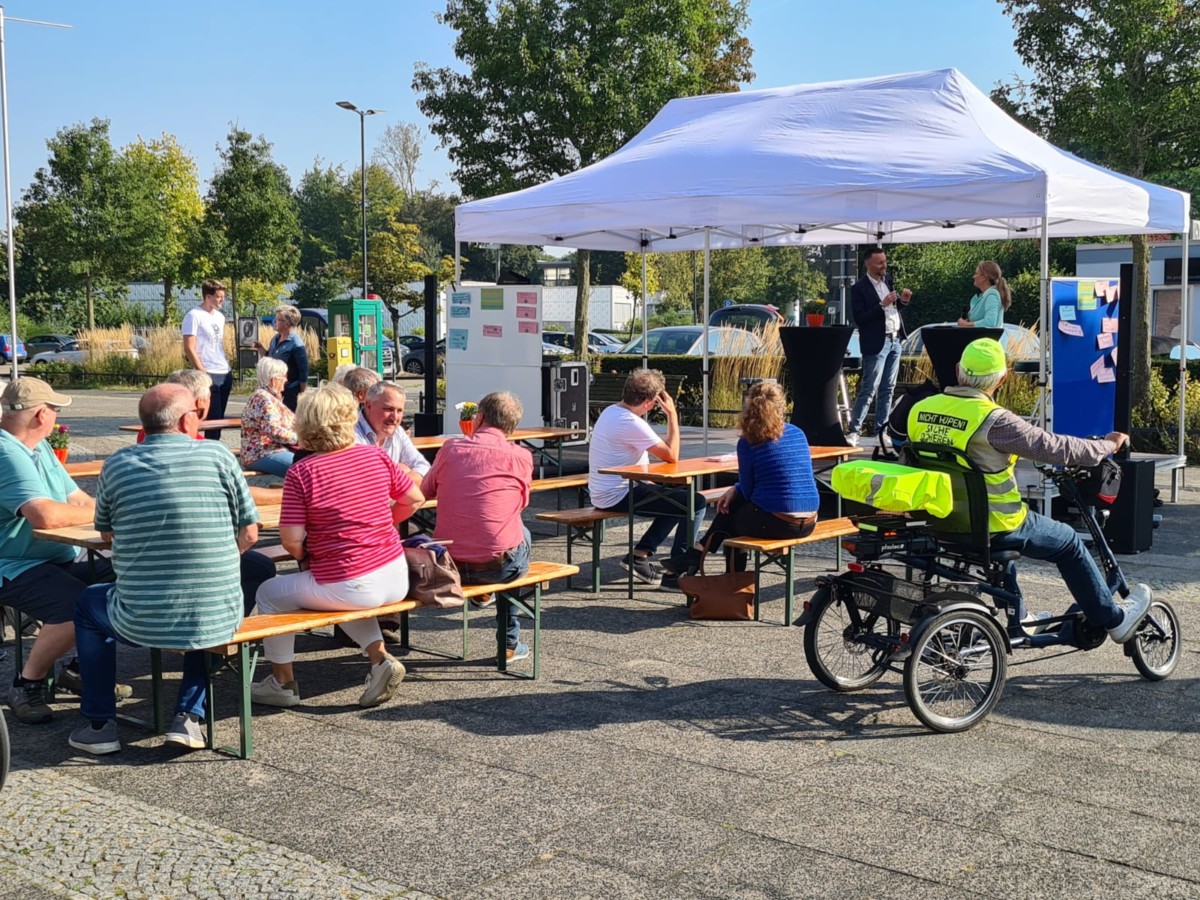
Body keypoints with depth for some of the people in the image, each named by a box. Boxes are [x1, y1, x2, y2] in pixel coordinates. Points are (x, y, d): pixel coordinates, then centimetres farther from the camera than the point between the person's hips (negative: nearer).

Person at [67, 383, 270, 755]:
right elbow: (248, 534, -1)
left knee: (88, 603, 32)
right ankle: (189, 717, 23)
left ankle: (99, 724, 31)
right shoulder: (218, 455, -5)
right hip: (218, 622, 0)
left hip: (140, 624, 0)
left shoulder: (117, 465, -2)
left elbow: (107, 533, 13)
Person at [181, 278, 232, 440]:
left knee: (219, 418, 9)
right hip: (208, 375, -8)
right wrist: (202, 372, -16)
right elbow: (189, 349, -13)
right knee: (213, 418, -7)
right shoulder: (194, 316, -9)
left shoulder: (220, 316, 15)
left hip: (225, 374, 8)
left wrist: (227, 364, 13)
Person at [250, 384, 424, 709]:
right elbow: (414, 499, 9)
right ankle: (380, 658, 19)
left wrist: (306, 559, 8)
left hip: (349, 588, -6)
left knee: (269, 593, 16)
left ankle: (283, 683, 25)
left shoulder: (300, 473, -13)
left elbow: (291, 540, -14)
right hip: (396, 581, 6)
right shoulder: (376, 456, -1)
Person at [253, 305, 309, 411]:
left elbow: (304, 372, -16)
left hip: (290, 393, -8)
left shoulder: (296, 345, -17)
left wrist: (302, 395, -13)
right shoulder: (276, 339, 6)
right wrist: (260, 348, 1)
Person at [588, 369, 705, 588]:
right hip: (618, 496, -10)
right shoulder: (632, 423, -23)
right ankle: (676, 568, 6)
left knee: (680, 497, 25)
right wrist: (672, 415, -13)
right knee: (696, 503, -9)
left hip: (604, 493, 10)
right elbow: (672, 456, -19)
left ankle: (639, 555, 19)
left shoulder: (610, 412, 8)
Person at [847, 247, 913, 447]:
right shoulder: (859, 288, -11)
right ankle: (854, 431, -5)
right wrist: (882, 305, -23)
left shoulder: (888, 279, 10)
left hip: (895, 340, 7)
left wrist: (902, 300, -1)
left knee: (888, 389, 9)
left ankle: (881, 429, 15)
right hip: (876, 343, -7)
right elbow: (859, 319, -16)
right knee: (869, 389, -9)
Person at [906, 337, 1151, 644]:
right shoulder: (994, 420, -22)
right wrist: (1108, 445, 3)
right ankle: (1113, 619, 29)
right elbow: (1056, 447, -15)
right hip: (991, 526, -6)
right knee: (1068, 542, 16)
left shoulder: (919, 411, -4)